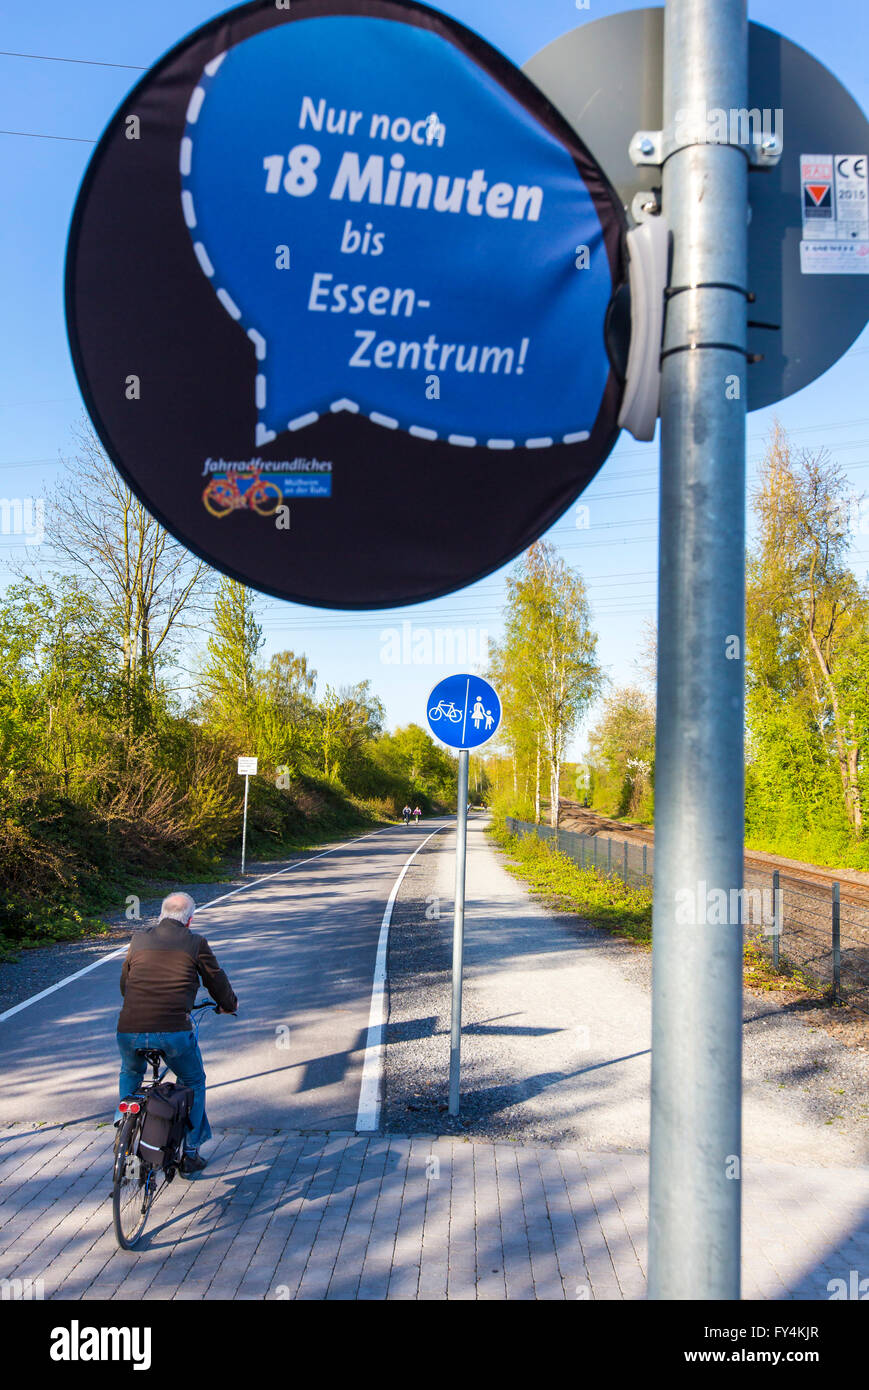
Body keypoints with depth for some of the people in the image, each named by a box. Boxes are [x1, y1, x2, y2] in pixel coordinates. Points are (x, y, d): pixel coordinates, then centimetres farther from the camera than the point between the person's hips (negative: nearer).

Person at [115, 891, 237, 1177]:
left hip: (129, 1029, 3)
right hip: (174, 1029, -3)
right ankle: (190, 1154, 26)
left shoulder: (139, 939, 16)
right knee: (194, 1083, 24)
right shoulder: (196, 944, 7)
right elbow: (216, 980, 17)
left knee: (130, 1073, 37)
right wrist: (228, 1005, 39)